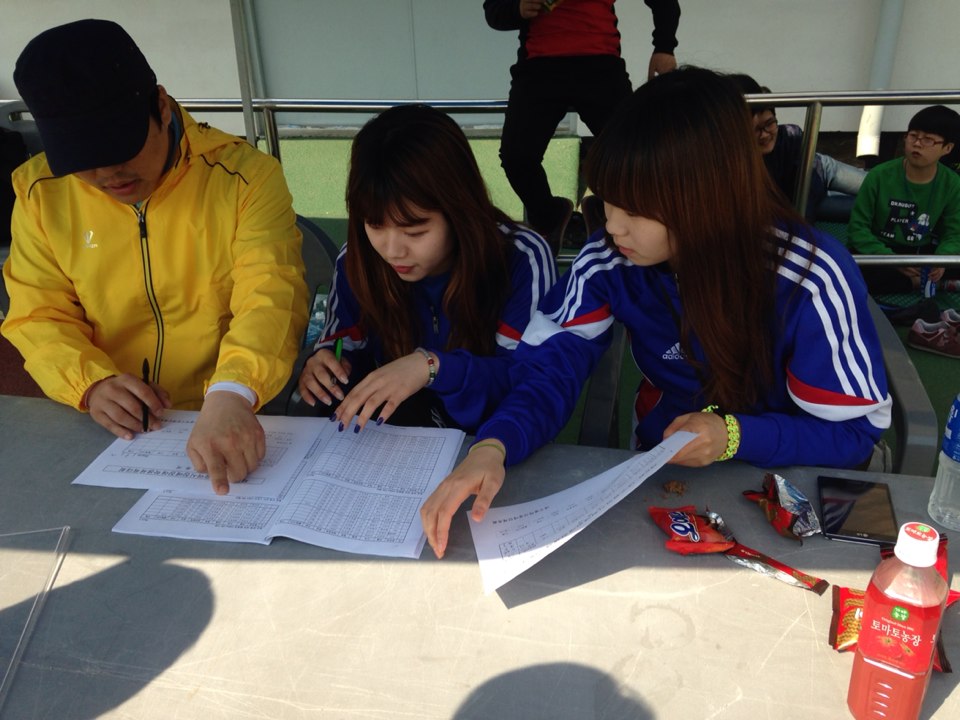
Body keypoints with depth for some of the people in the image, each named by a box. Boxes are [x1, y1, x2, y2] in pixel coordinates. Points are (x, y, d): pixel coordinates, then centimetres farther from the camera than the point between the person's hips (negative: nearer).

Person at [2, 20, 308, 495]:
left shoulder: (246, 176, -9)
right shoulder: (40, 191, 3)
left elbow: (270, 298, -20)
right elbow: (38, 315, 6)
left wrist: (230, 398, -39)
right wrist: (90, 384, -15)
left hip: (235, 423, -2)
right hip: (108, 431, 3)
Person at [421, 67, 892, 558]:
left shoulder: (811, 284, -21)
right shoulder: (610, 260, -13)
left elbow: (856, 432, -11)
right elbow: (549, 369, -15)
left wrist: (736, 437, -28)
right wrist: (492, 447, -35)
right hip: (660, 479, 3)